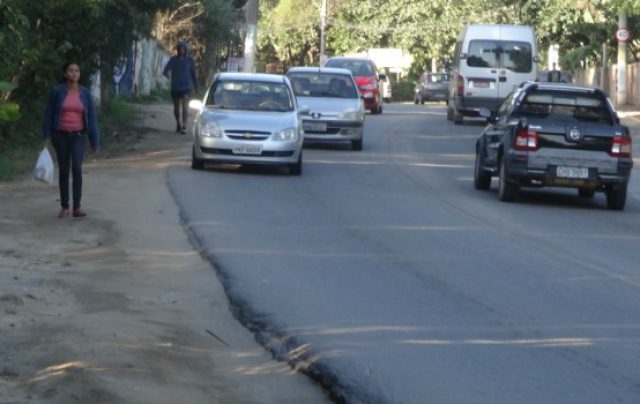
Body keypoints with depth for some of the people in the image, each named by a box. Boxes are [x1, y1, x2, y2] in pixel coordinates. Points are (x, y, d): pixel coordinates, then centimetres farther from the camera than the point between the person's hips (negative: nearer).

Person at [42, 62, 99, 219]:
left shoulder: (85, 93, 0)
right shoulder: (57, 91, -4)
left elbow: (91, 118, 2)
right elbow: (49, 114, 0)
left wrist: (94, 141, 0)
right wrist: (46, 136, -5)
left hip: (78, 136, 0)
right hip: (61, 135, 0)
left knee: (77, 167, -18)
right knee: (63, 170, 6)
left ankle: (77, 207, -17)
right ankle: (64, 207, 18)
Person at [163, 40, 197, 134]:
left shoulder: (189, 60, 2)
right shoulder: (173, 59, 2)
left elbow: (193, 73, 10)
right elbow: (166, 69, -6)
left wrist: (196, 85, 14)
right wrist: (166, 73, -25)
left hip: (186, 87, -2)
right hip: (175, 87, 2)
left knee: (185, 106, -17)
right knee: (176, 108, 11)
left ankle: (184, 126, -21)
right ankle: (178, 124, 33)